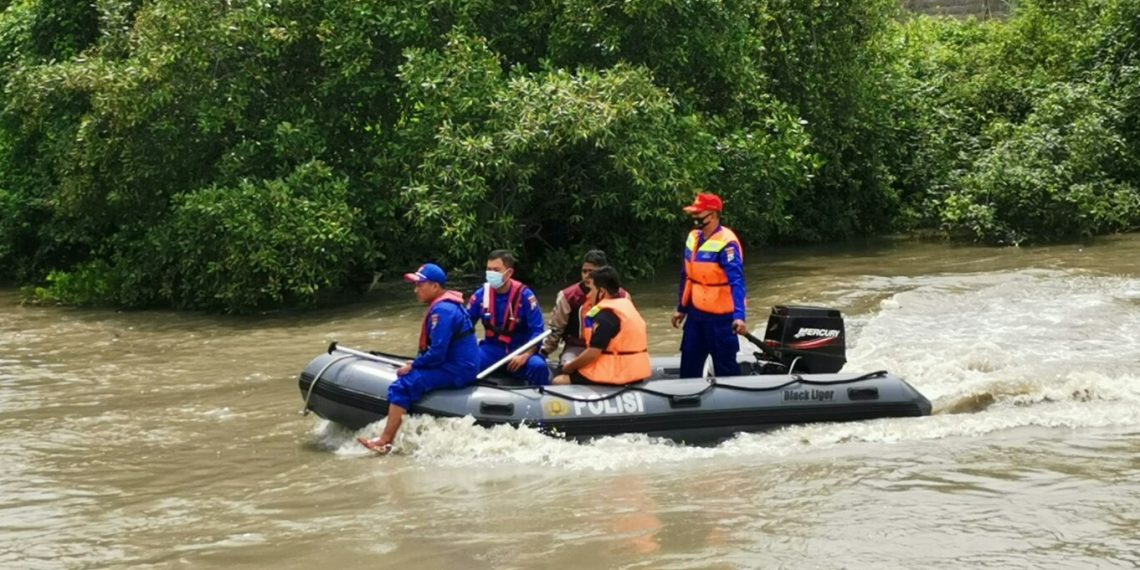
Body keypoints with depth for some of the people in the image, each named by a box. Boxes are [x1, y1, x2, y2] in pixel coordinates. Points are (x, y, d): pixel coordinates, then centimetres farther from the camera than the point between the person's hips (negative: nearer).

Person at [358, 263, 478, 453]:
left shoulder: (442, 310, -19)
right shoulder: (446, 304, 14)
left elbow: (437, 353, -24)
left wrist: (413, 366, -10)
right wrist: (416, 363, 10)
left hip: (457, 371, -11)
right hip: (460, 366, 11)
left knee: (403, 385, -19)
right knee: (409, 374, 22)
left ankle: (385, 441, -19)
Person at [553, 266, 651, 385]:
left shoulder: (605, 314, -17)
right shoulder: (627, 304, 11)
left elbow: (592, 353, -21)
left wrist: (569, 367, -4)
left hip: (616, 376, -10)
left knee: (559, 382, -2)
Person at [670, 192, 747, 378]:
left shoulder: (726, 243, -19)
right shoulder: (693, 237, 7)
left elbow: (737, 281, -26)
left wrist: (739, 316, -36)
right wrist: (682, 308, 21)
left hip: (719, 316, -8)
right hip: (695, 314, 8)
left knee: (725, 367, 2)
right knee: (689, 364, 14)